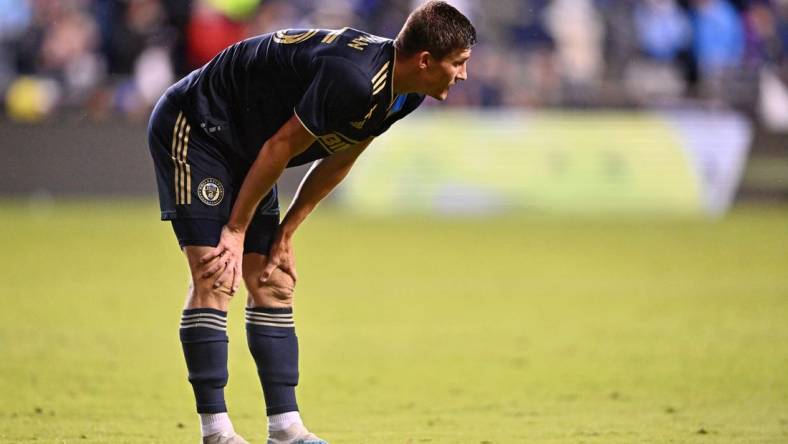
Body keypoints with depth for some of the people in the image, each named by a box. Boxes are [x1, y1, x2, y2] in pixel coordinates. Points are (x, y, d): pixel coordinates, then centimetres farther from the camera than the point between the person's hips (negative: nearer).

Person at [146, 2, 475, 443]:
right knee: (214, 281, -15)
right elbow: (281, 147, -25)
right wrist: (237, 231, -16)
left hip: (243, 149, 10)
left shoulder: (405, 93, -3)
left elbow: (337, 162, 8)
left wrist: (286, 233, 7)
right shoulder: (352, 77, -33)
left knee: (274, 286, 4)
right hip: (193, 129, -10)